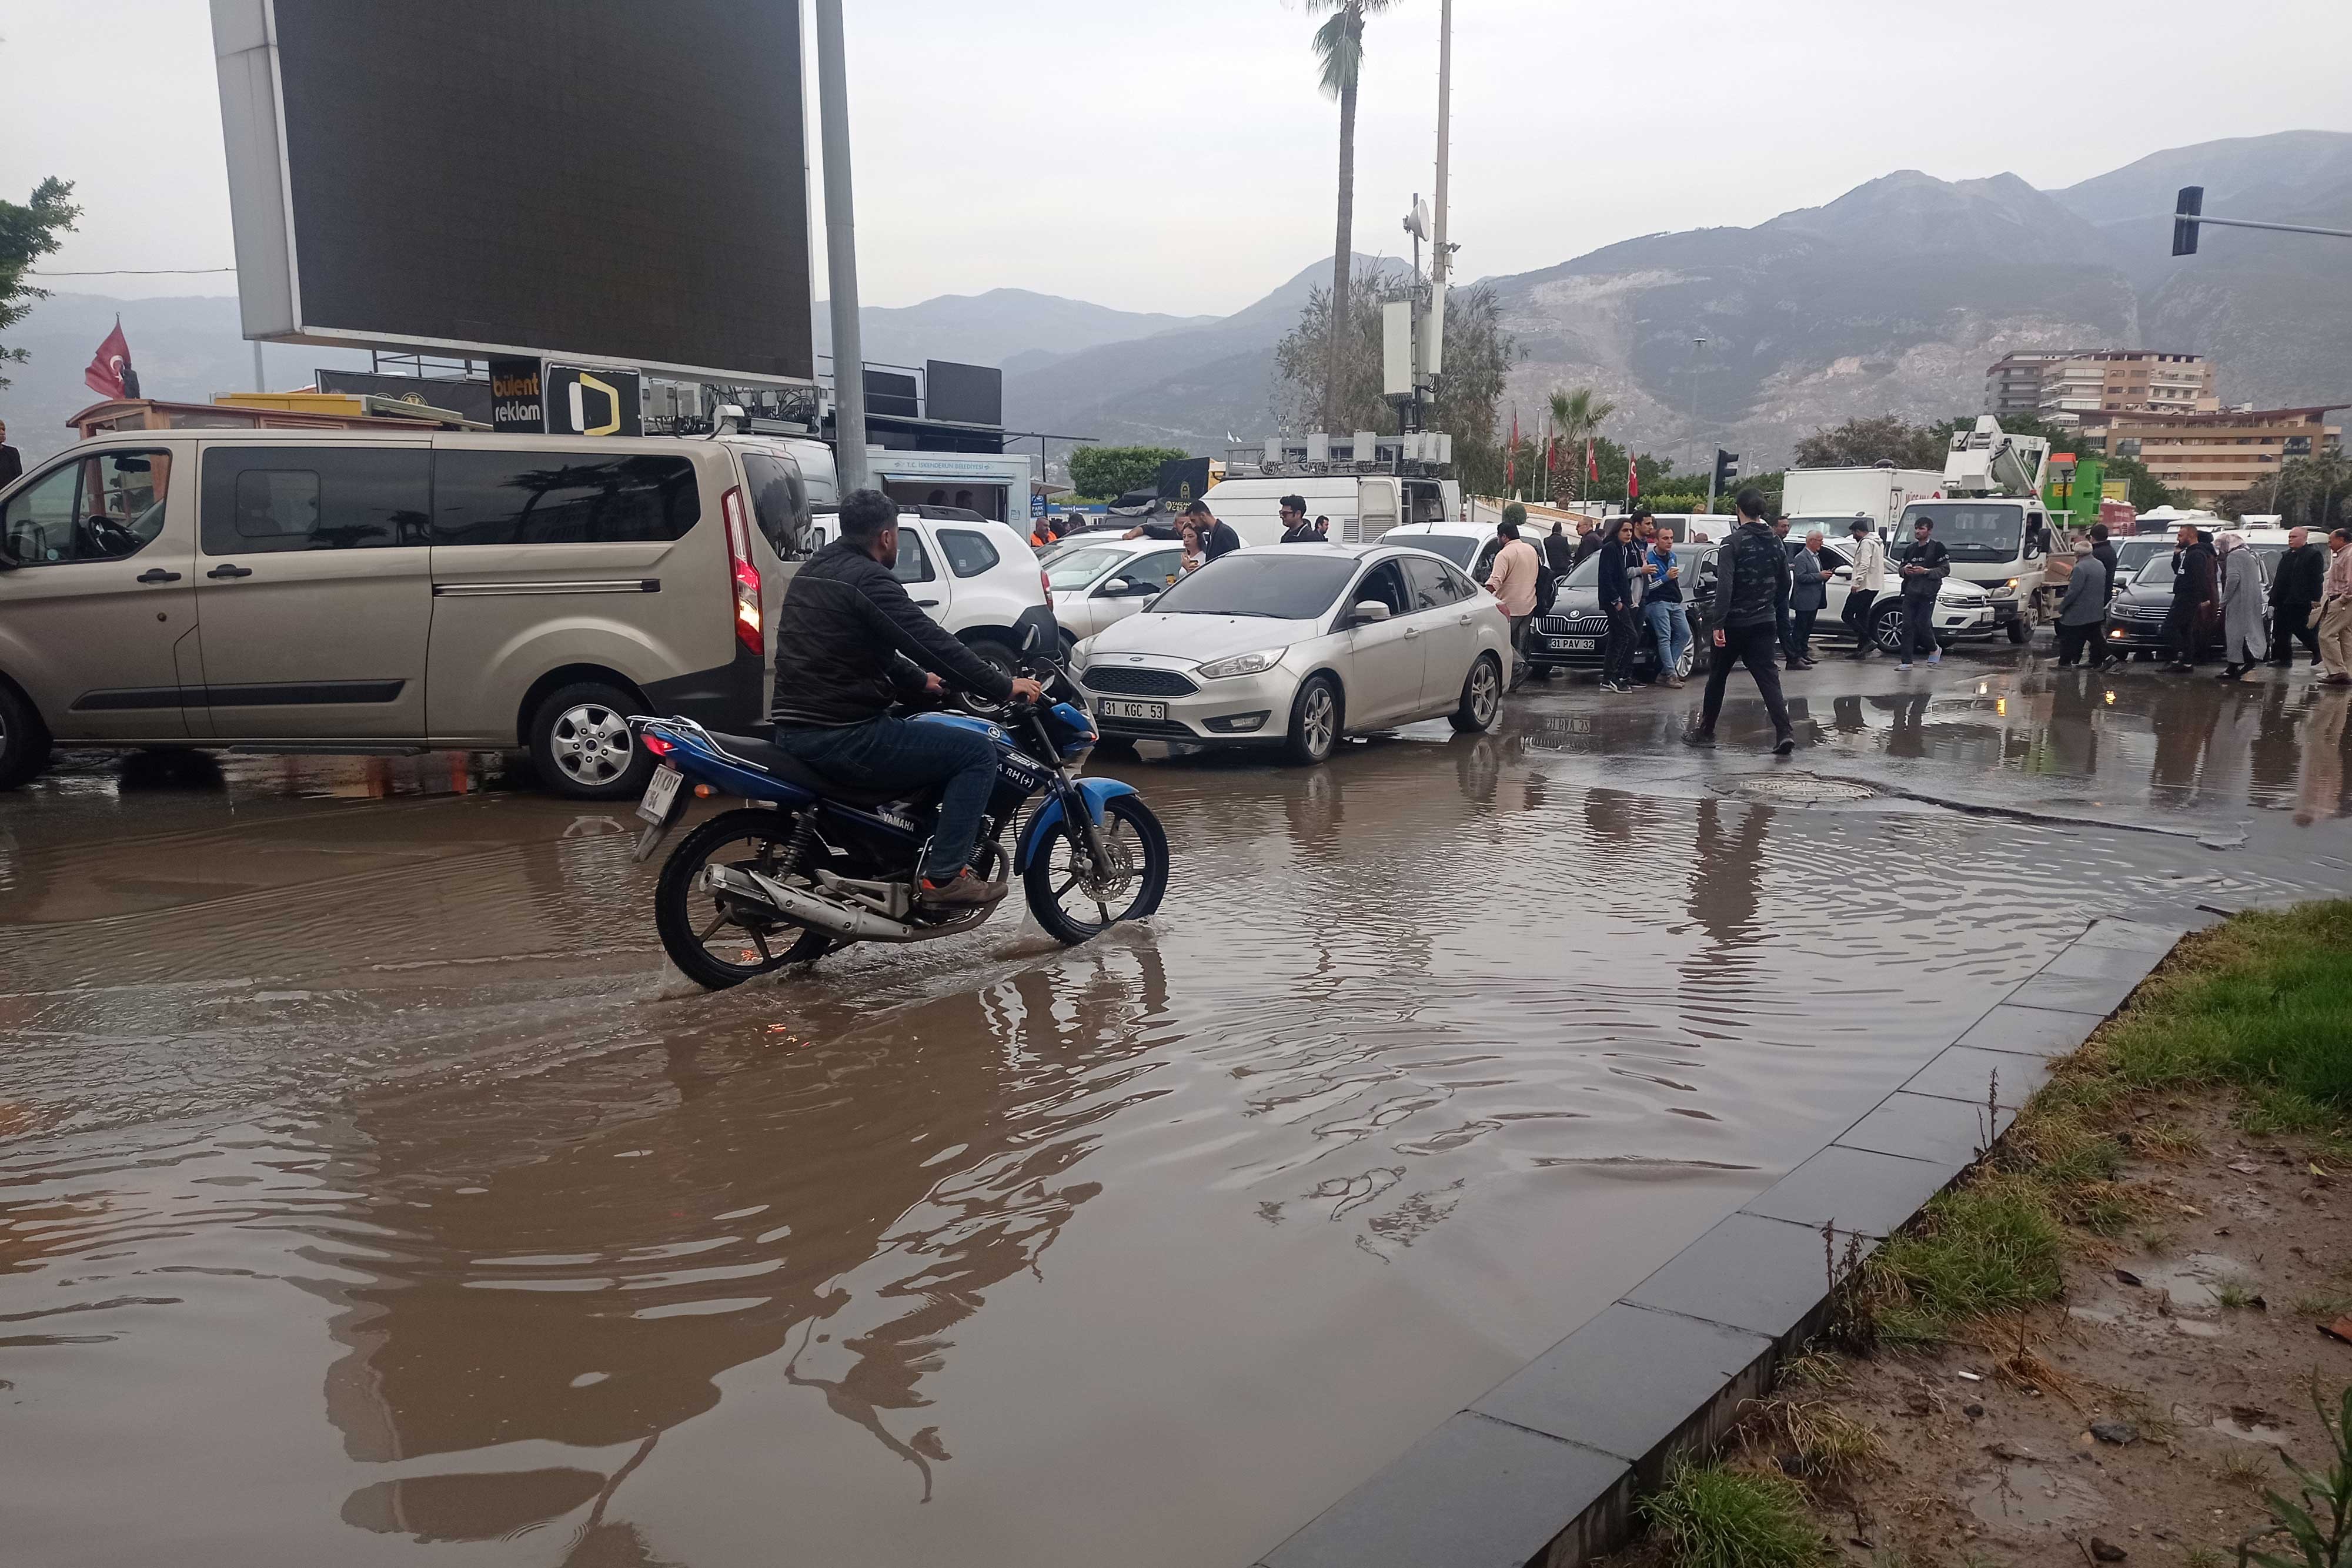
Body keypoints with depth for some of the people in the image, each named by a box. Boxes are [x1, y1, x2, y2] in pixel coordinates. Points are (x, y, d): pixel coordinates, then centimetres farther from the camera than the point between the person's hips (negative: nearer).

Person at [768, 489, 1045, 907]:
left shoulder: (812, 571, 17)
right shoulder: (868, 579, -13)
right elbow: (932, 642, -16)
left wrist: (917, 681, 38)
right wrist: (1004, 686, -8)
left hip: (792, 732, 10)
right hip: (842, 738, -10)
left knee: (917, 731, 35)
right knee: (978, 751, -4)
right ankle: (943, 876, -10)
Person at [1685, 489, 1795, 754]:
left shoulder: (1733, 543, -12)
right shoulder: (1775, 544, 7)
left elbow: (1724, 586, -20)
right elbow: (1785, 584, 14)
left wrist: (1719, 624, -22)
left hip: (1734, 623, -4)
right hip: (1764, 623, 4)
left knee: (1718, 676, 11)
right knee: (1768, 677, 0)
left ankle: (1706, 731, 21)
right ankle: (1784, 732, -15)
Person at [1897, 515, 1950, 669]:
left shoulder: (1937, 547, -1)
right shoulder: (1911, 548, 18)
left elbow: (1945, 570, -5)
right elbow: (1901, 569, 24)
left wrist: (1926, 571, -17)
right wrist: (1905, 570, 0)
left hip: (1927, 593, -6)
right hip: (1910, 591, 6)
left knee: (1923, 623, -8)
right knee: (1907, 626, -2)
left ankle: (1934, 649, 22)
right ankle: (1907, 662, -1)